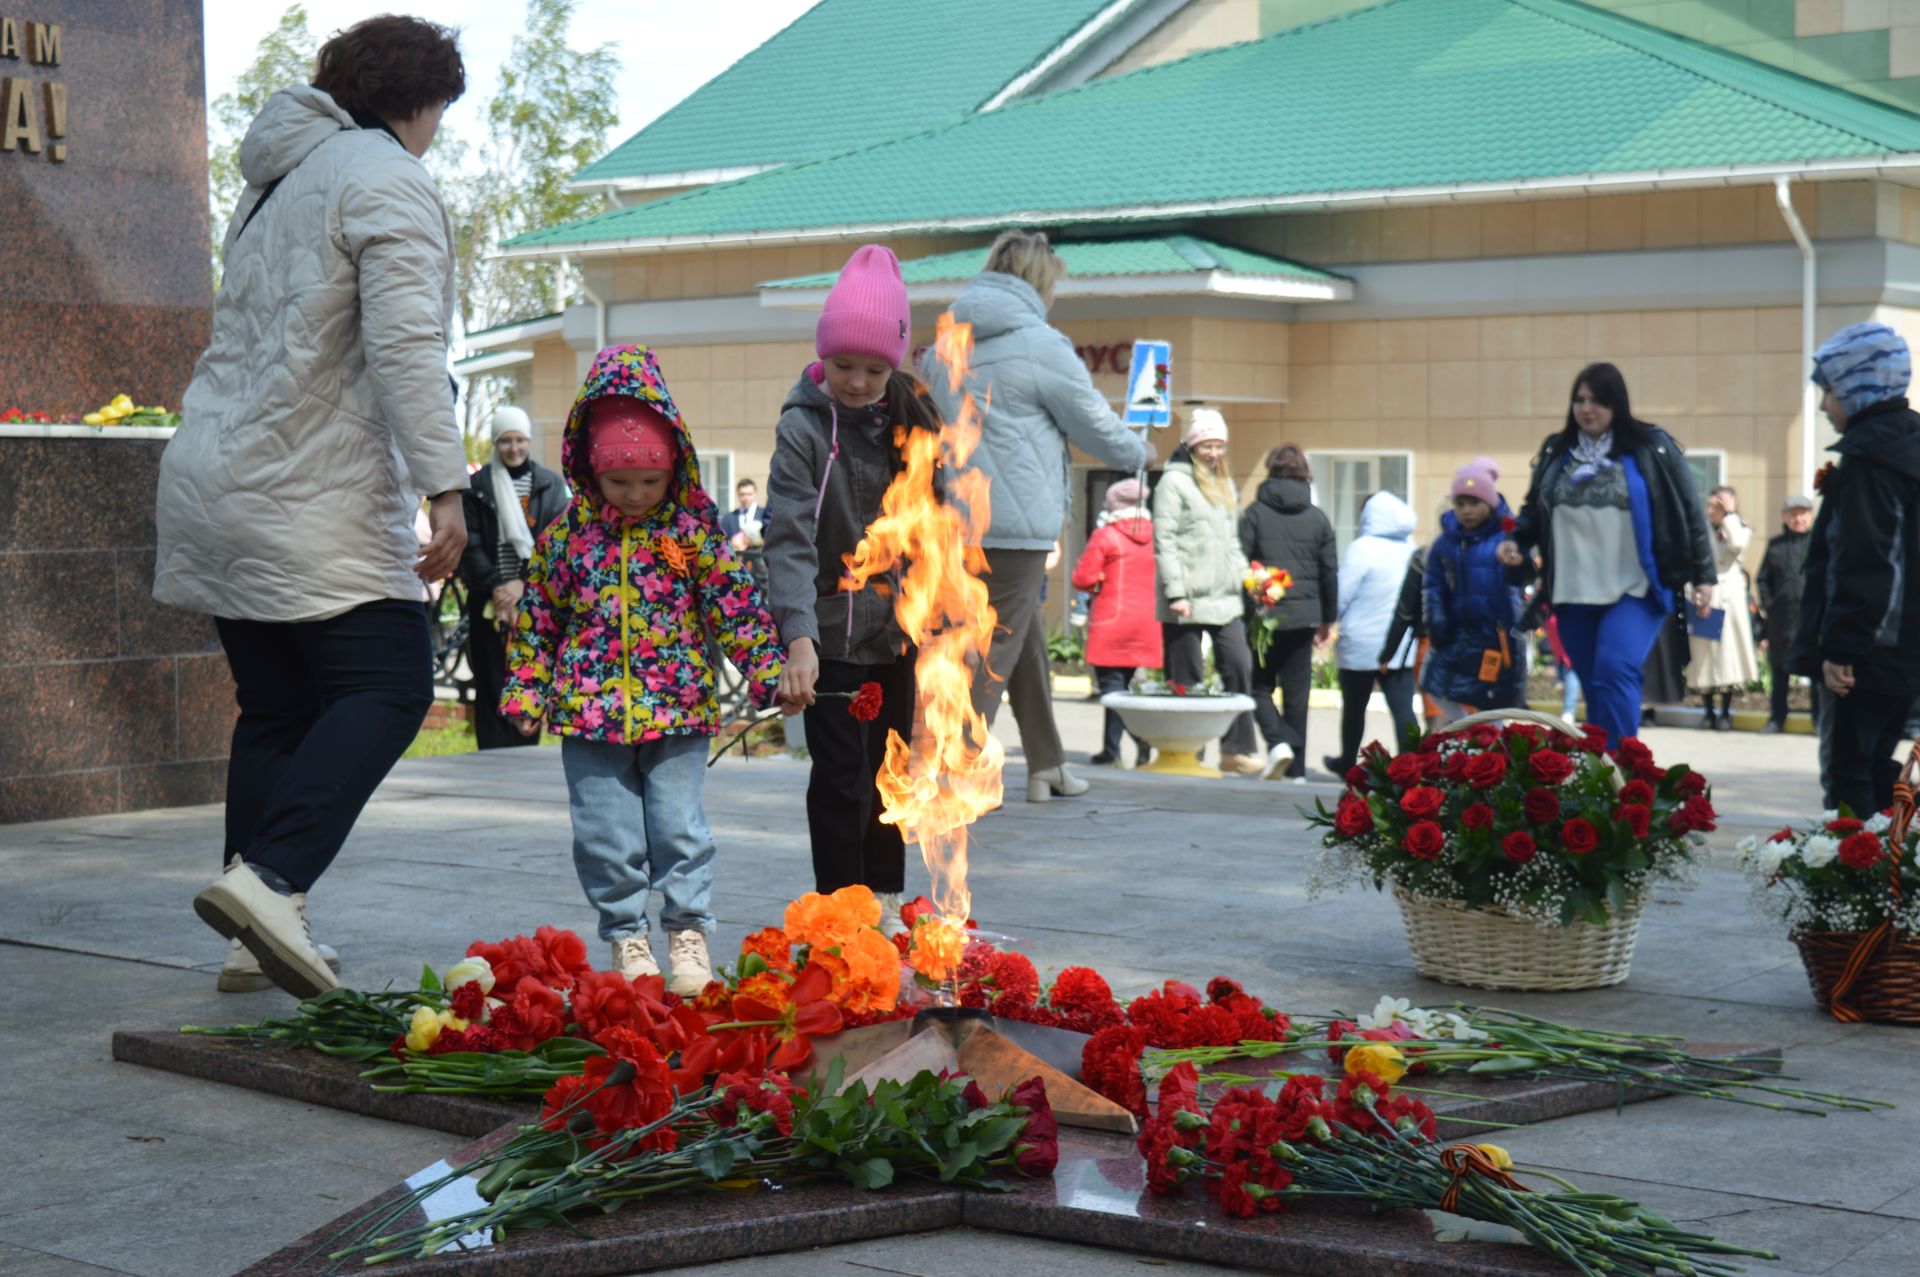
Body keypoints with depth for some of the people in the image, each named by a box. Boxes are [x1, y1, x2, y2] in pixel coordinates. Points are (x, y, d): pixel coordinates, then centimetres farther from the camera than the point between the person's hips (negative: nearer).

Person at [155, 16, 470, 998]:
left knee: (277, 707, 11)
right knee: (385, 691, -9)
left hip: (211, 478, 9)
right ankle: (270, 882, -24)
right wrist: (444, 486, -21)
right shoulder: (388, 181, -6)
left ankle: (258, 936, 9)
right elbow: (404, 344, -18)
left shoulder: (273, 182, 22)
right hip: (312, 498, -9)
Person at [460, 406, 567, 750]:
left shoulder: (550, 485, 9)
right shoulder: (477, 487, 6)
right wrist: (495, 586, -11)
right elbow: (470, 546, 1)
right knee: (492, 686, -3)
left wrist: (524, 583, -11)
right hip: (489, 603, -1)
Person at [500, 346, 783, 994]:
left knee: (679, 820, -1)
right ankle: (626, 934, 16)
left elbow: (736, 602, 2)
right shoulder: (566, 535, 3)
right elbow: (536, 616, 9)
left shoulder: (692, 529, 0)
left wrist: (767, 670, -5)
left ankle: (689, 929, 12)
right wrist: (526, 690, 6)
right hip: (590, 711, 1)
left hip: (677, 705, -1)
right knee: (606, 829, 4)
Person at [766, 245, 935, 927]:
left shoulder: (908, 417, 4)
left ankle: (884, 904, 26)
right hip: (832, 632, -6)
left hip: (894, 627, 6)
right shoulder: (804, 426, -13)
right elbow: (791, 537, -22)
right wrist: (798, 636, -33)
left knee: (889, 769, 14)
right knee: (842, 776, -5)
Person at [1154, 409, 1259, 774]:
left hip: (1224, 596, 7)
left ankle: (1236, 750, 0)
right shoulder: (1175, 481, -4)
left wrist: (1245, 575, 11)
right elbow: (1163, 541, -11)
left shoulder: (1223, 483, 19)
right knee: (1187, 678, -1)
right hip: (1188, 599, -7)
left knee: (1239, 666, -3)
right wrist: (1175, 592, -17)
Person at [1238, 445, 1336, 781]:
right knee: (1297, 693, 8)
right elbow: (1330, 572, 9)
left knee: (1260, 686, 10)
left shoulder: (1255, 513, -3)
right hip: (1304, 616, 3)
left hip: (1264, 615, -3)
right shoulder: (1318, 518, 6)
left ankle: (1279, 741, -15)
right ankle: (1296, 768, 9)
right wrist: (1327, 619, 18)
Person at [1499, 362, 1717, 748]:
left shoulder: (1651, 447, 1)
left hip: (1636, 590, -4)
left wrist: (1703, 575, 0)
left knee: (1614, 673, -22)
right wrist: (1516, 541, 2)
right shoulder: (1556, 451, 12)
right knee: (1595, 690, 7)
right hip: (1574, 594, 4)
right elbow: (1535, 510, 22)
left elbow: (1689, 512, 3)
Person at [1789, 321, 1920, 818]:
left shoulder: (1866, 457, -15)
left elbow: (1861, 564, -22)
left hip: (1866, 653, -9)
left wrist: (1840, 647, -21)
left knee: (1846, 775, -5)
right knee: (1876, 767, 16)